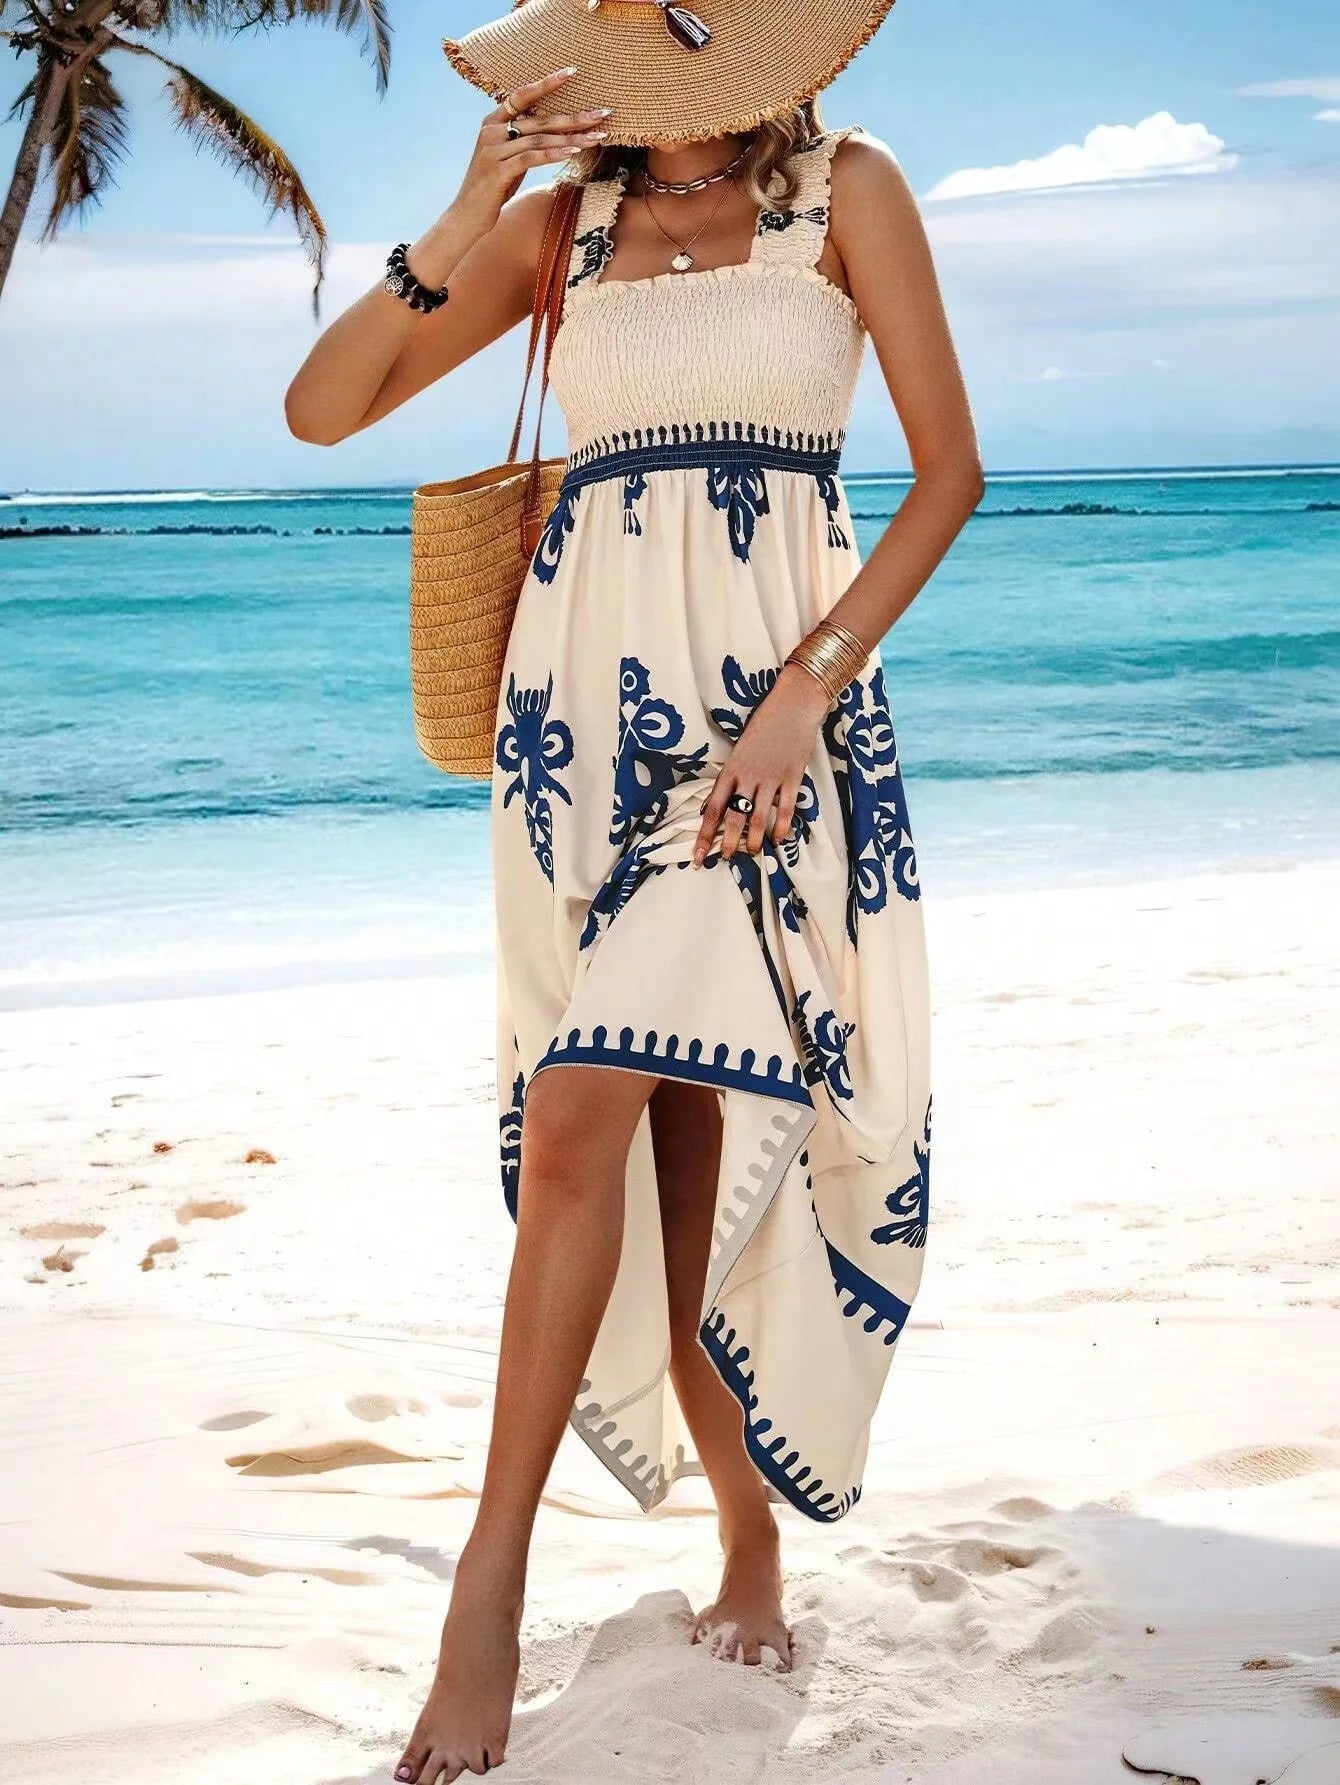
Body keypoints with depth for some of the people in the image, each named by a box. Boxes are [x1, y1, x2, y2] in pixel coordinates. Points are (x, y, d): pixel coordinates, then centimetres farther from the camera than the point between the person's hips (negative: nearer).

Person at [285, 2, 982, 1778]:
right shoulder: (561, 217, 12)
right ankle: (748, 1549, 13)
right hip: (591, 695, 3)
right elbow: (322, 409, 8)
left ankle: (491, 1591, -2)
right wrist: (462, 226, -6)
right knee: (669, 1136, -2)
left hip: (771, 685, -3)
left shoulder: (846, 190, 5)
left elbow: (949, 469, 1)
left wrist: (810, 681, -10)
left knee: (586, 1116, -15)